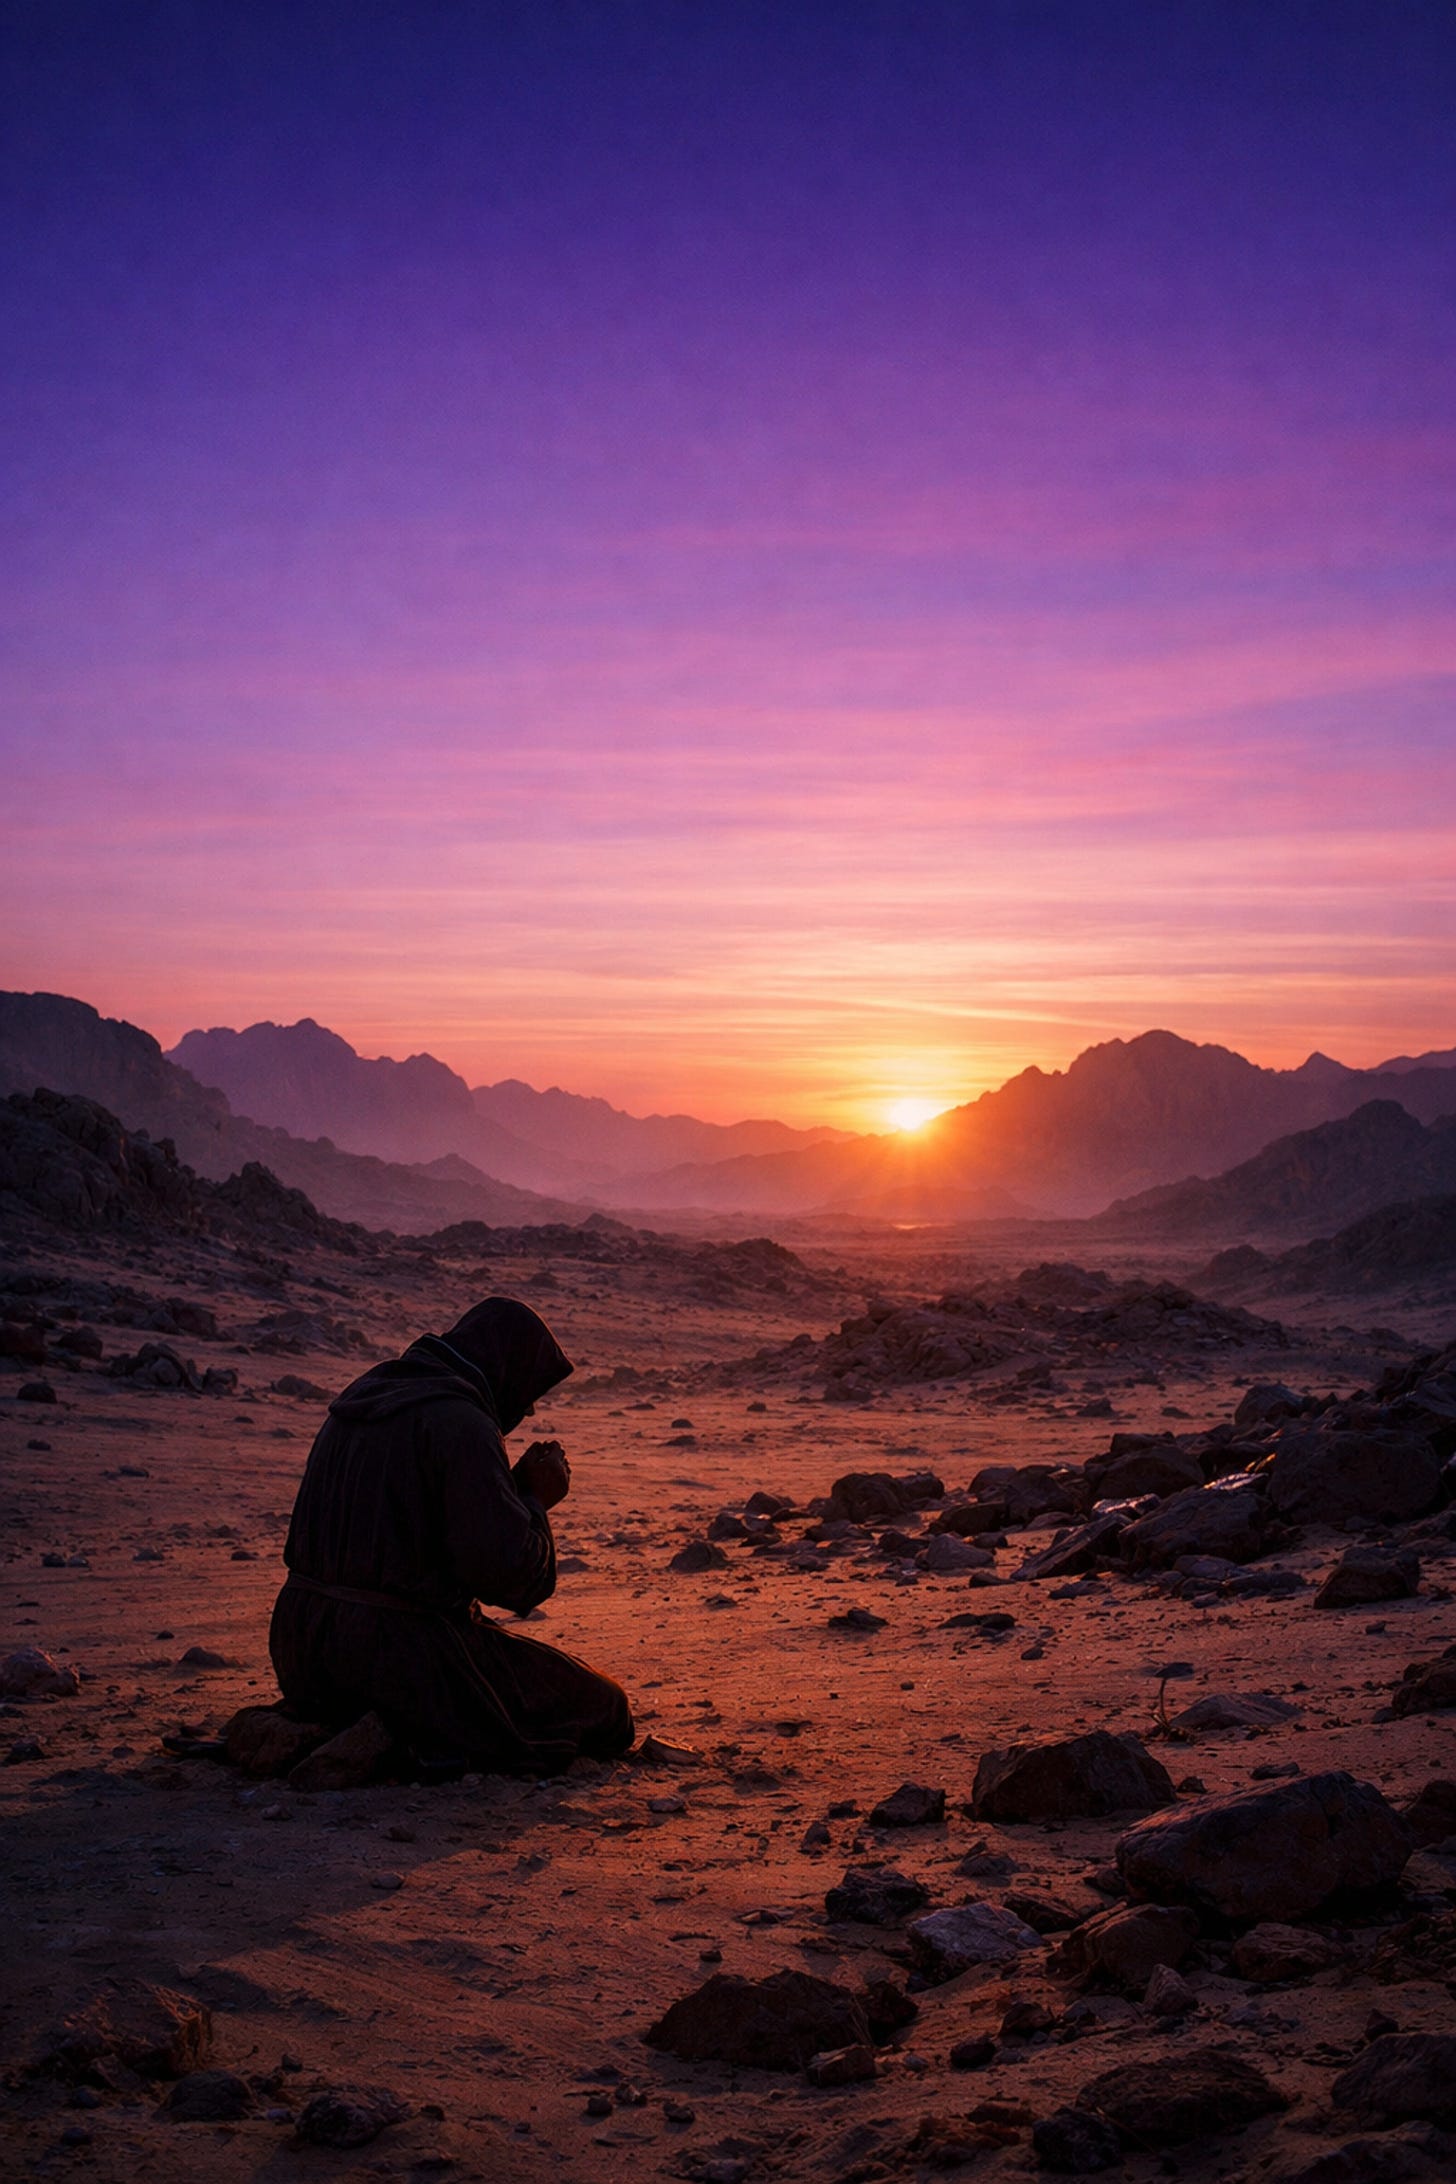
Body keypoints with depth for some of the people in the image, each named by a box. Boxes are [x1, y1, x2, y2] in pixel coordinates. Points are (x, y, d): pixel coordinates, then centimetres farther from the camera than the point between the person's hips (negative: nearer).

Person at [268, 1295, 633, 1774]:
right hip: (405, 1651, -8)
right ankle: (428, 1745, -9)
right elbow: (503, 1569, -21)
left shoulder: (362, 1397, 11)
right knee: (603, 1710, 6)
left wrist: (518, 1489, 15)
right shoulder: (463, 1425, -16)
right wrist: (535, 1500, -2)